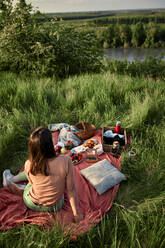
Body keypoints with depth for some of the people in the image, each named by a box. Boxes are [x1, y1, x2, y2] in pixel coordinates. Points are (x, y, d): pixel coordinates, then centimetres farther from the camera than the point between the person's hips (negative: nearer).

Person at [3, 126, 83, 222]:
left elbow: (32, 182, -3)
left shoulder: (29, 165, -25)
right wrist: (76, 214, -5)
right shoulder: (66, 161, -30)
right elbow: (71, 190, -19)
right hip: (55, 207, 1)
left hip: (32, 204, 0)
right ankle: (11, 179, 42)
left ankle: (10, 182, 48)